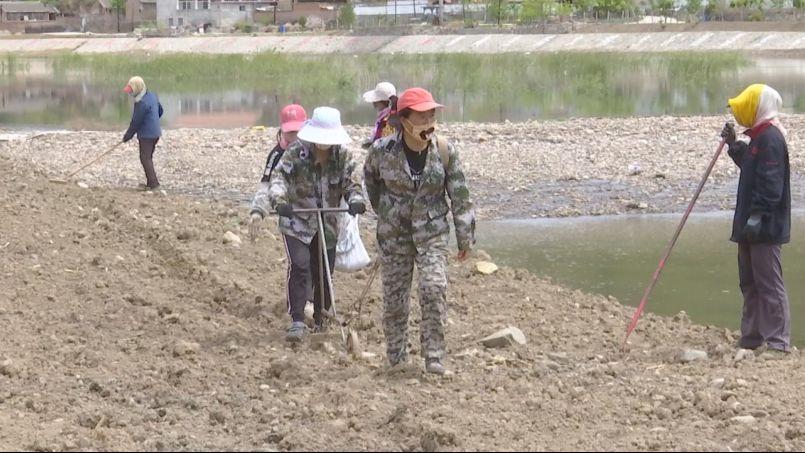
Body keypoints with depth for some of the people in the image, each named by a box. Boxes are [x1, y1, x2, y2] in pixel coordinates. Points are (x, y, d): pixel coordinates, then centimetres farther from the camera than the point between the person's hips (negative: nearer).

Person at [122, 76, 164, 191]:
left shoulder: (142, 103, -23)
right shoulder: (152, 95, 6)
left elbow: (136, 122, -17)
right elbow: (160, 111, 19)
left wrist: (128, 135, -6)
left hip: (146, 135, -9)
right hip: (155, 133, 9)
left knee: (145, 158, -2)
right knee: (148, 158, 17)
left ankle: (153, 182, -5)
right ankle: (151, 183, 20)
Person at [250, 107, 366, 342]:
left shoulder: (343, 155, -5)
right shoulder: (296, 152, -13)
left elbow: (353, 183, -7)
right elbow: (278, 178, -23)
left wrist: (356, 200, -31)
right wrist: (279, 200, -43)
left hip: (327, 225, 3)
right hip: (297, 221, -3)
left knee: (323, 274, 9)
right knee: (299, 267, -19)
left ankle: (321, 321, 28)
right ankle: (297, 321, -16)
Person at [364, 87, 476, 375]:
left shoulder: (445, 152, -9)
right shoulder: (383, 151, -11)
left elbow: (460, 196, -2)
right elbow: (370, 179, 12)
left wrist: (465, 238, -1)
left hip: (432, 233, 0)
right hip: (394, 234, 0)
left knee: (434, 289, -17)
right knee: (395, 296, 6)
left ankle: (434, 357, -10)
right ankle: (396, 358, 22)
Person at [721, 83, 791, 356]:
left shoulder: (770, 138, -16)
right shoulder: (759, 136, 16)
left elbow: (770, 183, -23)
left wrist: (757, 216, -27)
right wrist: (734, 145, 22)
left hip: (766, 228, -11)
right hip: (750, 225, 11)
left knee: (769, 283, -9)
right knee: (750, 283, 16)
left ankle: (778, 342, -7)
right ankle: (751, 339, 23)